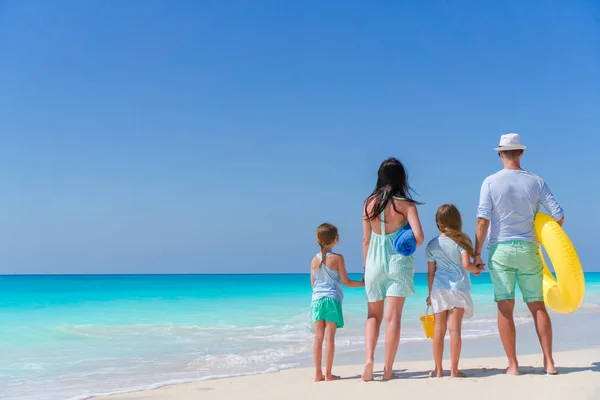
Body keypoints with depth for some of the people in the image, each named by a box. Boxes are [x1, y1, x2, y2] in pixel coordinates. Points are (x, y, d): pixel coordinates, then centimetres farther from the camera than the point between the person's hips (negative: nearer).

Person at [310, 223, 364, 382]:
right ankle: (328, 374, 1)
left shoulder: (314, 260, 8)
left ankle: (318, 373, 8)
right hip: (332, 299, -4)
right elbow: (346, 281, -4)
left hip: (316, 299, 4)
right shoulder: (337, 258, -6)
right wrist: (364, 283, 10)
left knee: (318, 337, 5)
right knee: (329, 337, -2)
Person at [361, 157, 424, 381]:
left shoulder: (369, 203, 1)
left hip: (374, 261, 2)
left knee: (373, 315, 15)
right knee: (393, 316, 0)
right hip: (398, 262, -2)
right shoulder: (406, 204, -6)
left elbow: (366, 239, 3)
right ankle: (388, 369, 2)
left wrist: (366, 266, 13)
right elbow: (419, 236, -15)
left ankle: (369, 358, -4)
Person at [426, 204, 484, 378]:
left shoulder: (432, 245, 4)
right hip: (458, 287, -2)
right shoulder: (461, 241, -3)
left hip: (439, 289, 2)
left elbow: (430, 272, 7)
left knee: (439, 329, 6)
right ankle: (454, 370, 0)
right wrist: (477, 269, 7)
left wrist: (430, 293, 15)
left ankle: (438, 369, 11)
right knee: (455, 328, -2)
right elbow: (466, 264, -14)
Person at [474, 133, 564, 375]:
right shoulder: (536, 182, 1)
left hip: (500, 249, -2)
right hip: (528, 249, 2)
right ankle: (549, 362, 10)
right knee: (537, 306, 11)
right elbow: (559, 215, 0)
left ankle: (513, 365, 3)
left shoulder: (490, 182, -4)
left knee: (505, 308, 2)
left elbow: (483, 220, -10)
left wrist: (476, 253, -4)